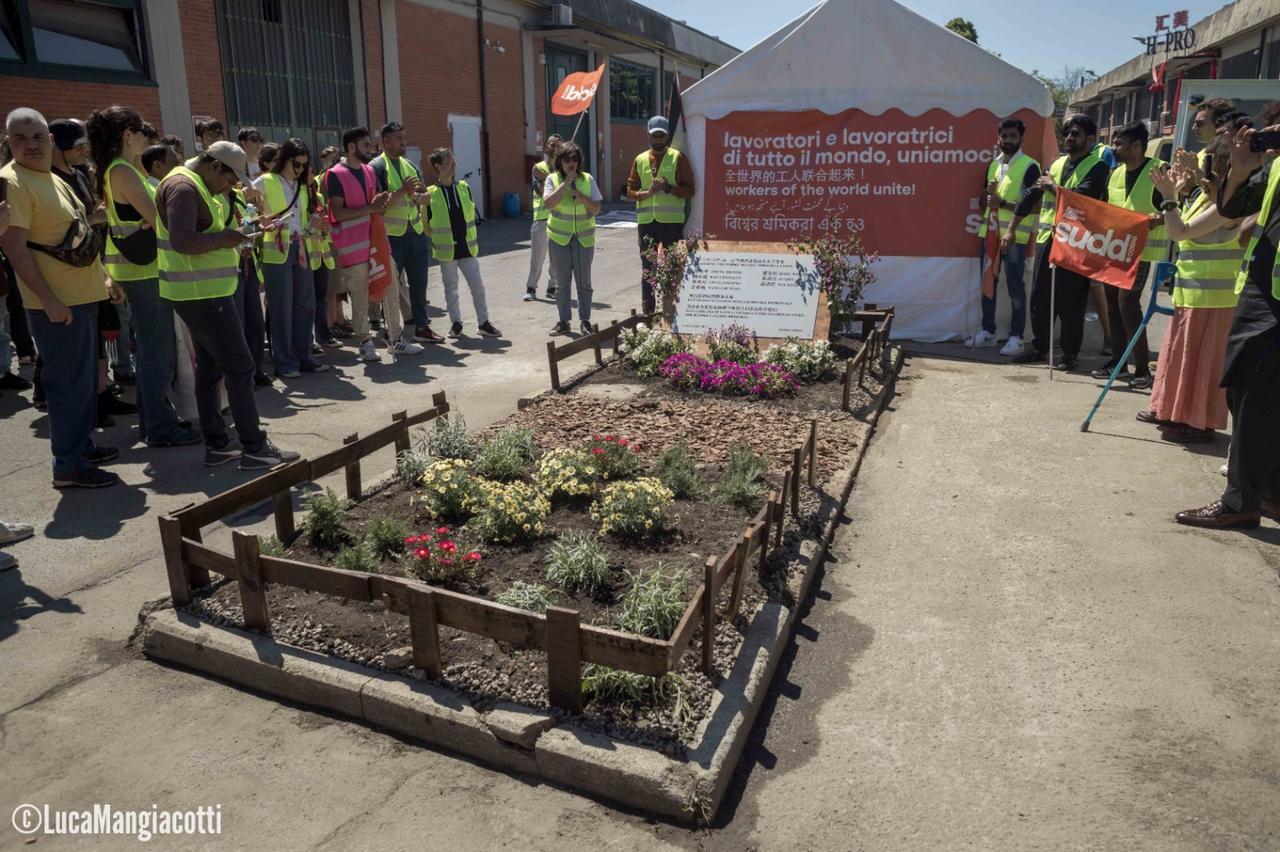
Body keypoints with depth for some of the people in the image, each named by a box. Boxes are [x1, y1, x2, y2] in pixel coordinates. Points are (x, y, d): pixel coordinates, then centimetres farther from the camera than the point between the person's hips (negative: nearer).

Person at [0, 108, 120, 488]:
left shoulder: (52, 179, 15)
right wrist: (49, 300, -23)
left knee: (84, 378, 17)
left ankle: (83, 446, 30)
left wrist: (102, 279, 20)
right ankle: (69, 465, 4)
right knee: (69, 381, -5)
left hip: (82, 297, 9)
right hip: (58, 304, -9)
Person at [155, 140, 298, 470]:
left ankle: (216, 445, 19)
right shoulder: (183, 187, -16)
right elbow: (183, 241, -27)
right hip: (202, 294, -11)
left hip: (203, 293, 11)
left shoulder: (201, 187, 16)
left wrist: (233, 233, 6)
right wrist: (224, 238, -15)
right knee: (239, 368, -8)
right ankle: (254, 448, -5)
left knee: (210, 367, 12)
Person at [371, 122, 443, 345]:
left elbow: (426, 196, 18)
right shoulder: (377, 167, -7)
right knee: (391, 284, 2)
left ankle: (421, 326, 19)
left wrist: (418, 194, -5)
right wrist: (403, 191, -21)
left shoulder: (410, 166, 15)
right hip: (391, 235, -6)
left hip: (416, 232, 7)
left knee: (419, 282, 10)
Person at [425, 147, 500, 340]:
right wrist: (437, 239, 0)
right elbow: (426, 222, -2)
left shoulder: (463, 187, 3)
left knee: (477, 285, 3)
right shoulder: (431, 193, -9)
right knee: (450, 287, 9)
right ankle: (456, 323, 21)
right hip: (446, 250, -3)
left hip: (467, 247, 3)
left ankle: (483, 322, 13)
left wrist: (471, 237, 12)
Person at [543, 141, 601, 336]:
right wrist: (565, 183, -18)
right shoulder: (553, 179, -1)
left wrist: (581, 196, -16)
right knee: (562, 282, 5)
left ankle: (585, 320, 12)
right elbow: (548, 203, -16)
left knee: (584, 281, 3)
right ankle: (564, 320, 13)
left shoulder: (587, 179, 2)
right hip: (559, 237, 0)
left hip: (584, 237, 1)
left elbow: (597, 208, -1)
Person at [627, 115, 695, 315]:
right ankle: (648, 311, 14)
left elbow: (689, 190, -2)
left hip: (672, 221, -3)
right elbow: (630, 191, 9)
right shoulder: (639, 160, 11)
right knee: (647, 269, 7)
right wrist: (647, 193, -10)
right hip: (646, 221, 3)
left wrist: (668, 188, -17)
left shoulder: (678, 158, 2)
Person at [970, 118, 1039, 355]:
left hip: (1015, 235, -6)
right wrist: (988, 197, -1)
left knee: (1015, 286, -3)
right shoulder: (993, 165, 15)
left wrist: (1002, 203, -18)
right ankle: (988, 331, 20)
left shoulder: (1029, 167, -5)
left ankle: (1016, 337, 1)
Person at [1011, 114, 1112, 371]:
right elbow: (1031, 195, 19)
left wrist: (1052, 186, -6)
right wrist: (1012, 227, 17)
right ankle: (1039, 347, 22)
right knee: (1040, 296, 9)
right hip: (1046, 238, 6)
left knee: (1070, 301, -2)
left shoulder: (1097, 167, -5)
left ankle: (1070, 353, 9)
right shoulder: (1058, 163, 16)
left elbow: (1079, 198, -20)